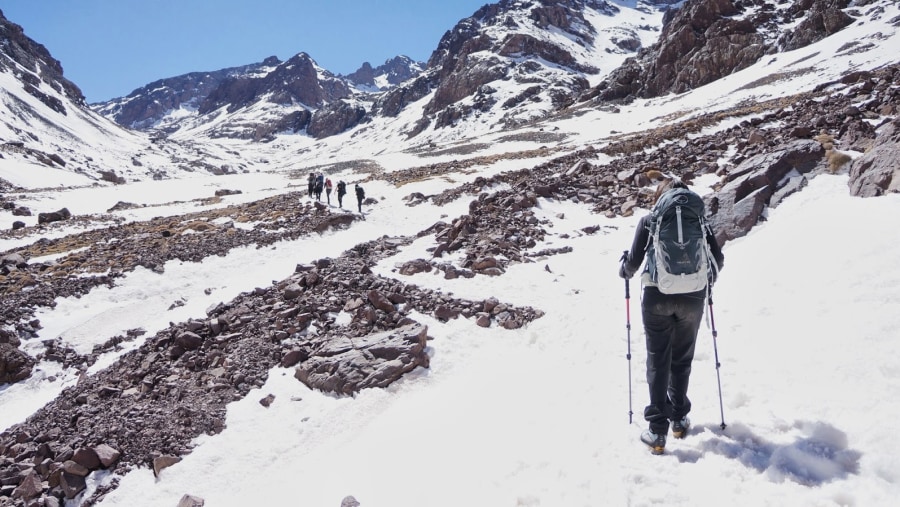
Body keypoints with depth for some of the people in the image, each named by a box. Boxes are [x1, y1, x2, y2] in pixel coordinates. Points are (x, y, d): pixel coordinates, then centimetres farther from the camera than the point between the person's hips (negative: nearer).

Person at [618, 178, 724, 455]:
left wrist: (624, 271, 19)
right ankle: (679, 419, 28)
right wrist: (707, 278, 27)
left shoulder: (648, 220, 1)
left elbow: (634, 260, -3)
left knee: (658, 362, 5)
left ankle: (657, 430, 3)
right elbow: (718, 259, 6)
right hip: (692, 298, 2)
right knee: (681, 360, 18)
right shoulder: (698, 220, 7)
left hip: (657, 297, -2)